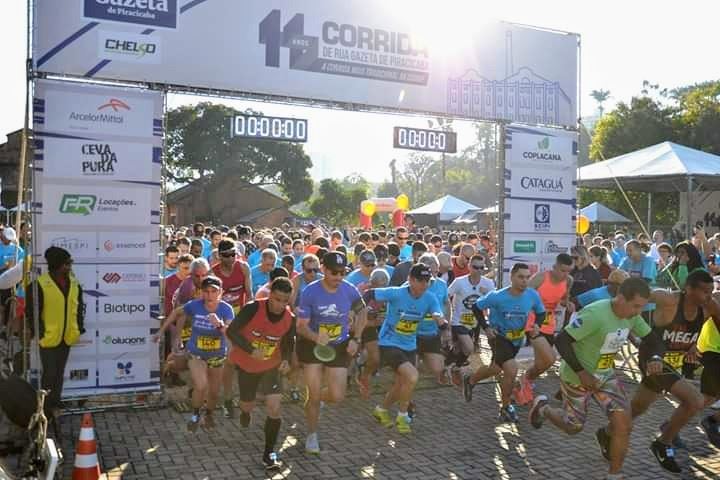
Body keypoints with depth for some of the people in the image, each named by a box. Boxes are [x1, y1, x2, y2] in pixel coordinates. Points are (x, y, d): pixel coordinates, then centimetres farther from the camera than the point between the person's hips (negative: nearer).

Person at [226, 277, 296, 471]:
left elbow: (288, 343, 1)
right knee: (248, 405, 15)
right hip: (246, 364, -1)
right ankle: (245, 410, 56)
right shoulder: (252, 308, -27)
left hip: (271, 367, 1)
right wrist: (251, 350, -32)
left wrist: (286, 360, -19)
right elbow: (231, 332, -22)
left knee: (274, 408, -12)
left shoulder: (290, 319, -16)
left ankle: (269, 454, 5)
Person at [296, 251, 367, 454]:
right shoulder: (310, 292, -19)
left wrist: (355, 339, -1)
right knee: (314, 394, -2)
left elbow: (361, 312, 7)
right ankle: (312, 435, 24)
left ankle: (314, 397, 35)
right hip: (312, 345, -2)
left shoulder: (350, 291, -12)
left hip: (340, 346, 2)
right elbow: (301, 325, -16)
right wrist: (316, 337, -37)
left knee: (337, 397, -2)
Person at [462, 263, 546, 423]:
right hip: (499, 337, -5)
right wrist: (485, 327, -17)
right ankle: (506, 407, 5)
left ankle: (469, 381, 48)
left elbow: (541, 312, 2)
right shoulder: (497, 296, -25)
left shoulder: (533, 295, -16)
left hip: (517, 338, 5)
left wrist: (537, 325, -17)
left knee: (495, 369, 19)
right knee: (512, 370, -19)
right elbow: (476, 307, -12)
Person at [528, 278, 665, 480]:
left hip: (605, 375, 6)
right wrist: (581, 372, -30)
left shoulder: (632, 316, -9)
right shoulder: (595, 314, -34)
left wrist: (655, 358, -16)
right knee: (573, 427, 12)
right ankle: (542, 408, 43)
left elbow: (652, 338, 6)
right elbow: (561, 341, -32)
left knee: (624, 423, -6)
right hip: (577, 376, -6)